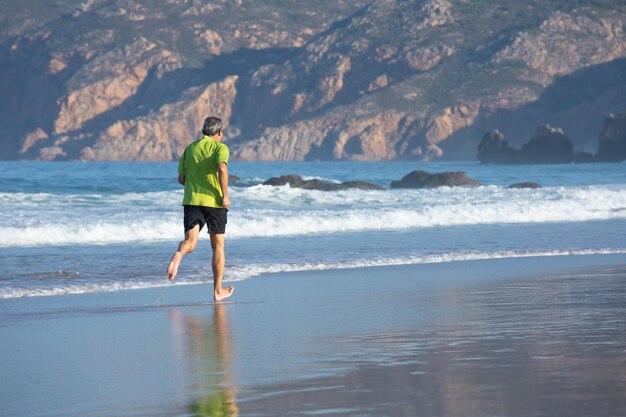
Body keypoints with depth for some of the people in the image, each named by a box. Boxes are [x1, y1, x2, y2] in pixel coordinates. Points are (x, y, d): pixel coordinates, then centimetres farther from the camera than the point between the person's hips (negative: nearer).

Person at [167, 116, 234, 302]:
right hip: (214, 202, -3)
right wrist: (225, 196, -15)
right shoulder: (220, 147, -2)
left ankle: (179, 254, -44)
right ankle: (218, 290, 15)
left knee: (190, 241, -6)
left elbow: (181, 178, 14)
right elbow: (222, 169, -21)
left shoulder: (190, 148, 13)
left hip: (191, 201, 3)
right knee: (218, 246, 11)